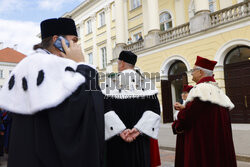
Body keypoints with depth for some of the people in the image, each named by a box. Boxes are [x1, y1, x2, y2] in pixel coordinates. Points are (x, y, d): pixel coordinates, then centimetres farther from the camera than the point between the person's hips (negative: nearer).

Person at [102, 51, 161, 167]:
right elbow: (154, 109, -9)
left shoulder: (110, 82, -2)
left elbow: (106, 109, -15)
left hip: (116, 139, -1)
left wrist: (121, 130, -18)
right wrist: (138, 129, -14)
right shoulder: (146, 83, 3)